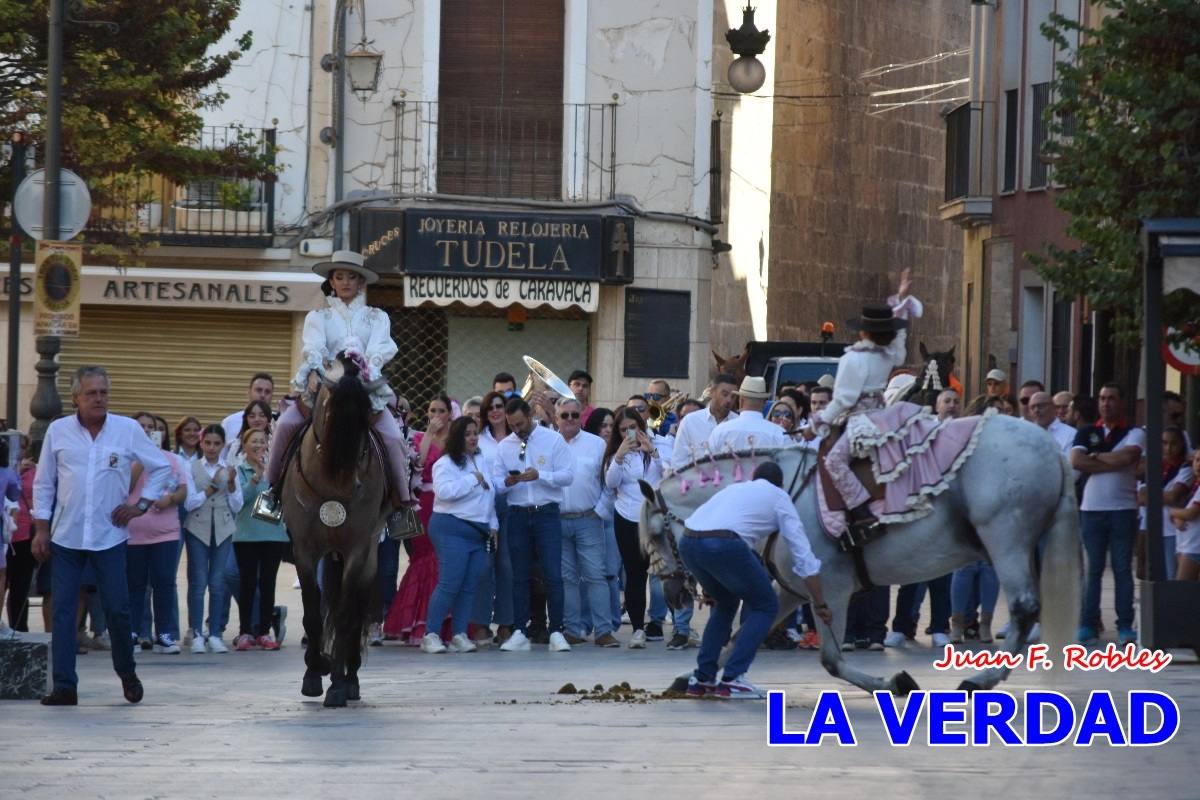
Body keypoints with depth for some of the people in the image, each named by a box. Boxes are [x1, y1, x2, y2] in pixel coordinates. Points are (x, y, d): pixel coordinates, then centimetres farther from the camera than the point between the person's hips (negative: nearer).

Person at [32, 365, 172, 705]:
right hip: (66, 536, 1)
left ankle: (127, 674, 22)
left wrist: (141, 504, 1)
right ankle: (64, 686, 1)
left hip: (110, 536, -1)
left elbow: (161, 467, 10)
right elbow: (43, 483, 9)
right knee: (63, 611, -2)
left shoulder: (128, 430, 0)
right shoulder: (58, 431, 2)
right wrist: (41, 528, 4)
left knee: (118, 609, 0)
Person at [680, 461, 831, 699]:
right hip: (724, 544, -6)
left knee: (725, 602, 31)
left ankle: (702, 678, 26)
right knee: (764, 606, 15)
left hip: (688, 543, 6)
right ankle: (732, 679, 3)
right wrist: (820, 604, 24)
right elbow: (803, 555, 17)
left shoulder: (735, 488, 36)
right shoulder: (778, 497, 20)